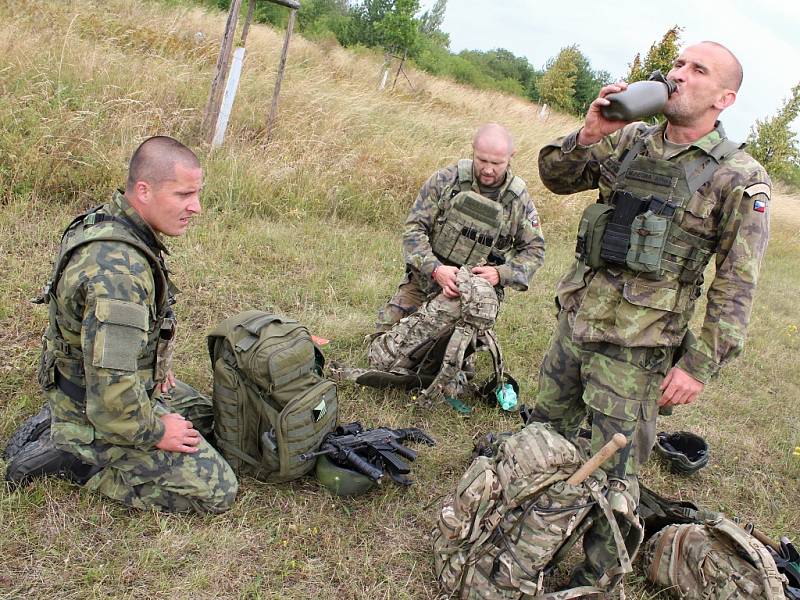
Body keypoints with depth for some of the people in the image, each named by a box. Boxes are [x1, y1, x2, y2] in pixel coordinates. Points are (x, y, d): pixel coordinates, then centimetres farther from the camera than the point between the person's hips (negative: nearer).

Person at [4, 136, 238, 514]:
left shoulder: (107, 221, -3)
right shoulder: (117, 270, -34)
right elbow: (111, 387, -34)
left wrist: (155, 364, 11)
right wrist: (154, 432, -18)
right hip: (101, 410, -9)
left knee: (204, 415, 25)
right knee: (217, 491, -7)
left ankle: (63, 421, 16)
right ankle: (74, 457, -2)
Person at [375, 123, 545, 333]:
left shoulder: (519, 199, -4)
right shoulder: (445, 180, -8)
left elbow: (534, 250, 4)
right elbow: (414, 228, -10)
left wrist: (500, 274, -15)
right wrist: (435, 269, -26)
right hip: (426, 278, 0)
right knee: (388, 328, -9)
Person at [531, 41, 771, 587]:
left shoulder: (740, 179, -10)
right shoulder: (631, 141, 4)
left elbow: (736, 287, -10)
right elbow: (557, 177, 8)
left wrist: (701, 365, -14)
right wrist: (589, 135, -11)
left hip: (635, 346, -5)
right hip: (576, 317, 6)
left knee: (614, 470, 4)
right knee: (547, 427, 23)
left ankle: (597, 575, 25)